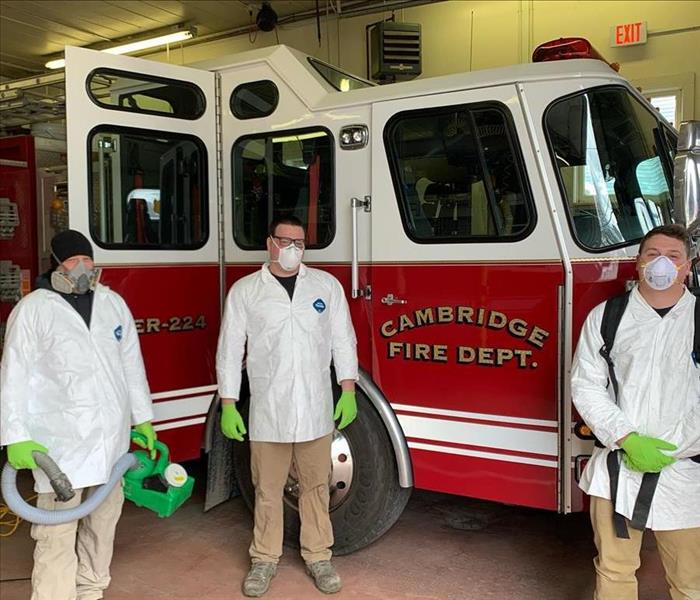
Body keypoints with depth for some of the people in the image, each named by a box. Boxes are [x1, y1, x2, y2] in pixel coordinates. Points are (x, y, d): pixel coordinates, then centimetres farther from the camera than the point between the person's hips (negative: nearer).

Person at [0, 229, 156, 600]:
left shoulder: (113, 303, 10)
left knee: (103, 522, 15)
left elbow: (131, 364, 13)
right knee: (57, 534, -2)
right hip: (60, 441, -5)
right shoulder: (32, 309, -3)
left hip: (111, 438, 5)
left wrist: (143, 418, 13)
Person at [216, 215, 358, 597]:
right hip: (267, 410, -1)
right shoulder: (244, 290, 1)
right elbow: (229, 350, 2)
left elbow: (343, 339, 6)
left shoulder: (327, 286, 5)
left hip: (316, 409, 1)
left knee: (315, 485, 10)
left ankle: (318, 557, 27)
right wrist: (228, 406, -2)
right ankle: (264, 560, 27)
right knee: (267, 489, 10)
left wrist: (348, 392, 0)